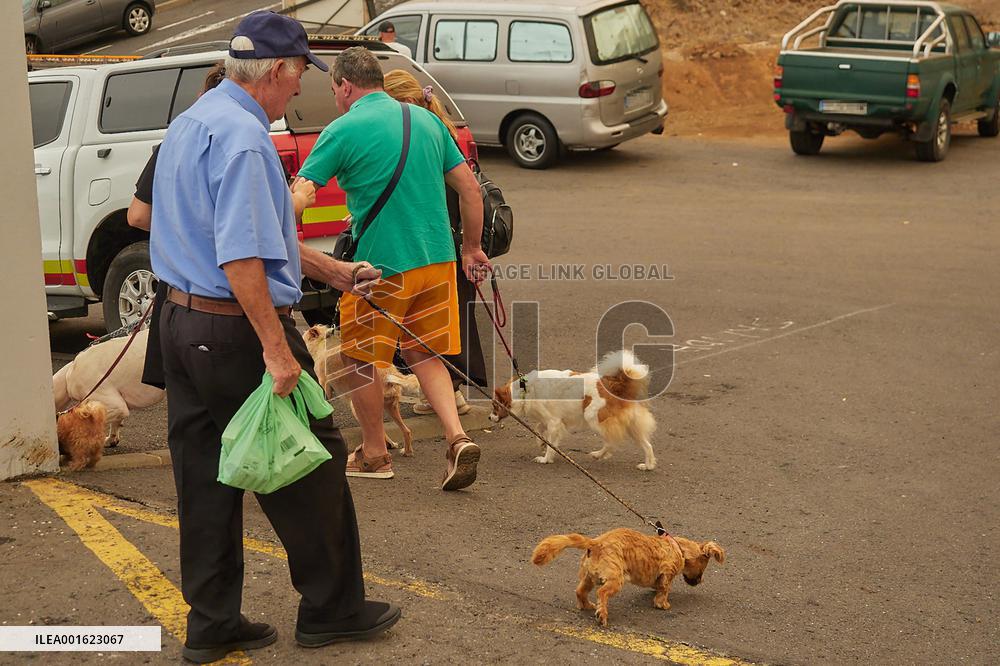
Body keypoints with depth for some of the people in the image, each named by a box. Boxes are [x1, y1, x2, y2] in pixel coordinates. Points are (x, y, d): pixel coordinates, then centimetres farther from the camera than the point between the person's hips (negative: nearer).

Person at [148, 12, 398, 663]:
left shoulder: (191, 122, 15)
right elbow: (241, 256, -26)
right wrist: (276, 348, -24)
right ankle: (333, 609, 18)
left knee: (206, 477, 14)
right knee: (312, 464, 5)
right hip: (238, 332, -10)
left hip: (181, 323, 10)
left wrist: (333, 270, 23)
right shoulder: (242, 135, -18)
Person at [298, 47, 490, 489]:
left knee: (361, 359, 12)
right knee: (424, 353, 17)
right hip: (437, 258, 6)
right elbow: (469, 189, 11)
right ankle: (457, 438, -2)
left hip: (382, 265, -6)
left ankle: (374, 454, 23)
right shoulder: (427, 120, 10)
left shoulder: (343, 130, -8)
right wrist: (471, 249, 19)